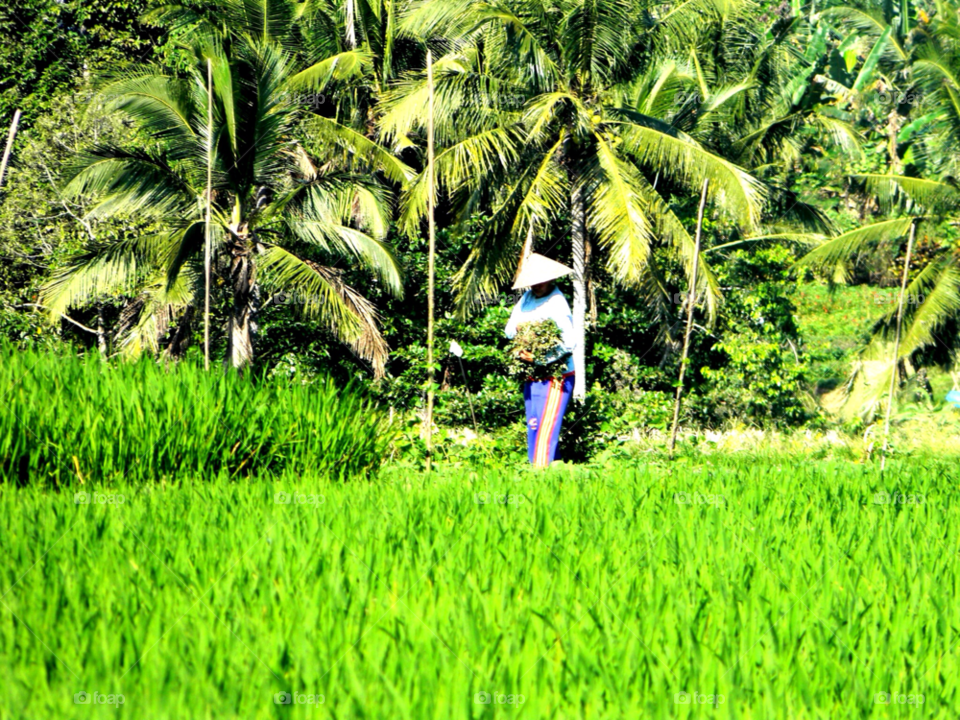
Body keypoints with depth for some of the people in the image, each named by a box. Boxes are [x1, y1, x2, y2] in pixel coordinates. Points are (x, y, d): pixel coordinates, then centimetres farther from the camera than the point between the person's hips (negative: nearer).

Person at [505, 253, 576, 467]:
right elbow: (510, 329, 12)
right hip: (532, 377, 8)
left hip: (555, 376, -8)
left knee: (546, 428, -13)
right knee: (533, 428, 9)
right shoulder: (528, 297, 8)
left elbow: (567, 344, -19)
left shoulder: (557, 304, -13)